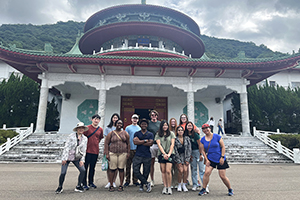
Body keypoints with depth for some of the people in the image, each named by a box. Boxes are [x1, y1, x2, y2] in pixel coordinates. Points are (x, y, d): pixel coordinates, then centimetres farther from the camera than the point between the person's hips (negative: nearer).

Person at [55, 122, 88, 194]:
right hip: (67, 156, -3)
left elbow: (83, 150, 4)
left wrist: (82, 160, -3)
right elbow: (66, 147, -11)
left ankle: (78, 186, 9)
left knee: (83, 170, -9)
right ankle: (60, 187, 21)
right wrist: (64, 158, -14)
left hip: (76, 158, 3)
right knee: (63, 173, -6)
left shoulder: (85, 138, 1)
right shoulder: (71, 136, -10)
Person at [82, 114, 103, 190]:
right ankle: (84, 184, 9)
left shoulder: (100, 129, 6)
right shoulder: (87, 128, -6)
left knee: (92, 167, 13)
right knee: (85, 167, 0)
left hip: (96, 151, 4)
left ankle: (91, 182, 25)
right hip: (87, 150, -4)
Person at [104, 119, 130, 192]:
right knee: (112, 169, 0)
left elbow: (128, 144, 10)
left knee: (121, 169, 3)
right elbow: (106, 143, 3)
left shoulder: (125, 133, 9)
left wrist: (128, 152, 2)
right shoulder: (111, 133, 5)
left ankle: (121, 186, 13)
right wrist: (107, 153, -4)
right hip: (113, 153, -1)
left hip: (123, 153, 1)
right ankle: (111, 186, 14)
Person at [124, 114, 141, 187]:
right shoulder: (128, 128, 5)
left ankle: (135, 180, 17)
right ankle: (127, 180, 10)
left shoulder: (140, 128, 11)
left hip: (137, 149, 2)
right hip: (130, 149, -2)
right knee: (128, 165, 1)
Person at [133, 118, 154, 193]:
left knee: (146, 172, 5)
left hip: (147, 156, -1)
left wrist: (140, 142, -8)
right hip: (138, 155, 1)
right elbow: (135, 142, -8)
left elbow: (150, 143, -9)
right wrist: (145, 140, -8)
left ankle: (142, 185, 27)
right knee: (136, 171, -7)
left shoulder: (150, 134, 7)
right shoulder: (137, 133, 9)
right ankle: (147, 183, 7)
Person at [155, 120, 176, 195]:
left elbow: (172, 144, 1)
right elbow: (159, 145, -2)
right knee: (163, 171, 3)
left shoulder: (171, 134, 7)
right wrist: (164, 154, -13)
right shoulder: (158, 135, 7)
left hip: (170, 154, -1)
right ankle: (165, 187, 11)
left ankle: (169, 187, 2)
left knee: (168, 171, -9)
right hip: (161, 154, 1)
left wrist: (169, 154, -10)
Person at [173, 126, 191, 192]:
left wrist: (187, 159, -3)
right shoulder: (175, 139, -3)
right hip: (178, 157, -2)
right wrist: (179, 161, -10)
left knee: (185, 170, -12)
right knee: (181, 171, -13)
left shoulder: (187, 138, 5)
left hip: (186, 157, 2)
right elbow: (175, 150, -6)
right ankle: (179, 185, 10)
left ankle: (184, 185, 7)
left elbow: (189, 148, 3)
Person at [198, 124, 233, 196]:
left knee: (223, 176, 0)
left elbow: (223, 147, -4)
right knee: (207, 173, -15)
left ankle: (230, 190, 25)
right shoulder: (203, 139, 1)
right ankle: (204, 189, 1)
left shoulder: (217, 136, -7)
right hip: (210, 159, 2)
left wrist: (222, 157, -10)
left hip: (220, 159, -2)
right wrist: (206, 159, -4)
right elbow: (202, 150, 4)